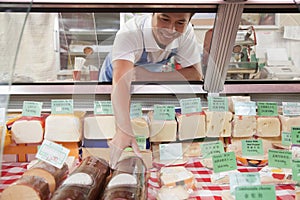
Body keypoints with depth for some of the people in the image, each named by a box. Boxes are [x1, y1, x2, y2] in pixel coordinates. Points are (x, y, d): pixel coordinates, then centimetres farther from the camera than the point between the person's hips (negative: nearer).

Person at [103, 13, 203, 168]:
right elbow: (121, 80, -55)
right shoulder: (130, 33, -42)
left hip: (151, 76, 4)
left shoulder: (186, 32, -28)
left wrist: (148, 75, -42)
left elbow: (196, 75, -30)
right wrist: (123, 130, -70)